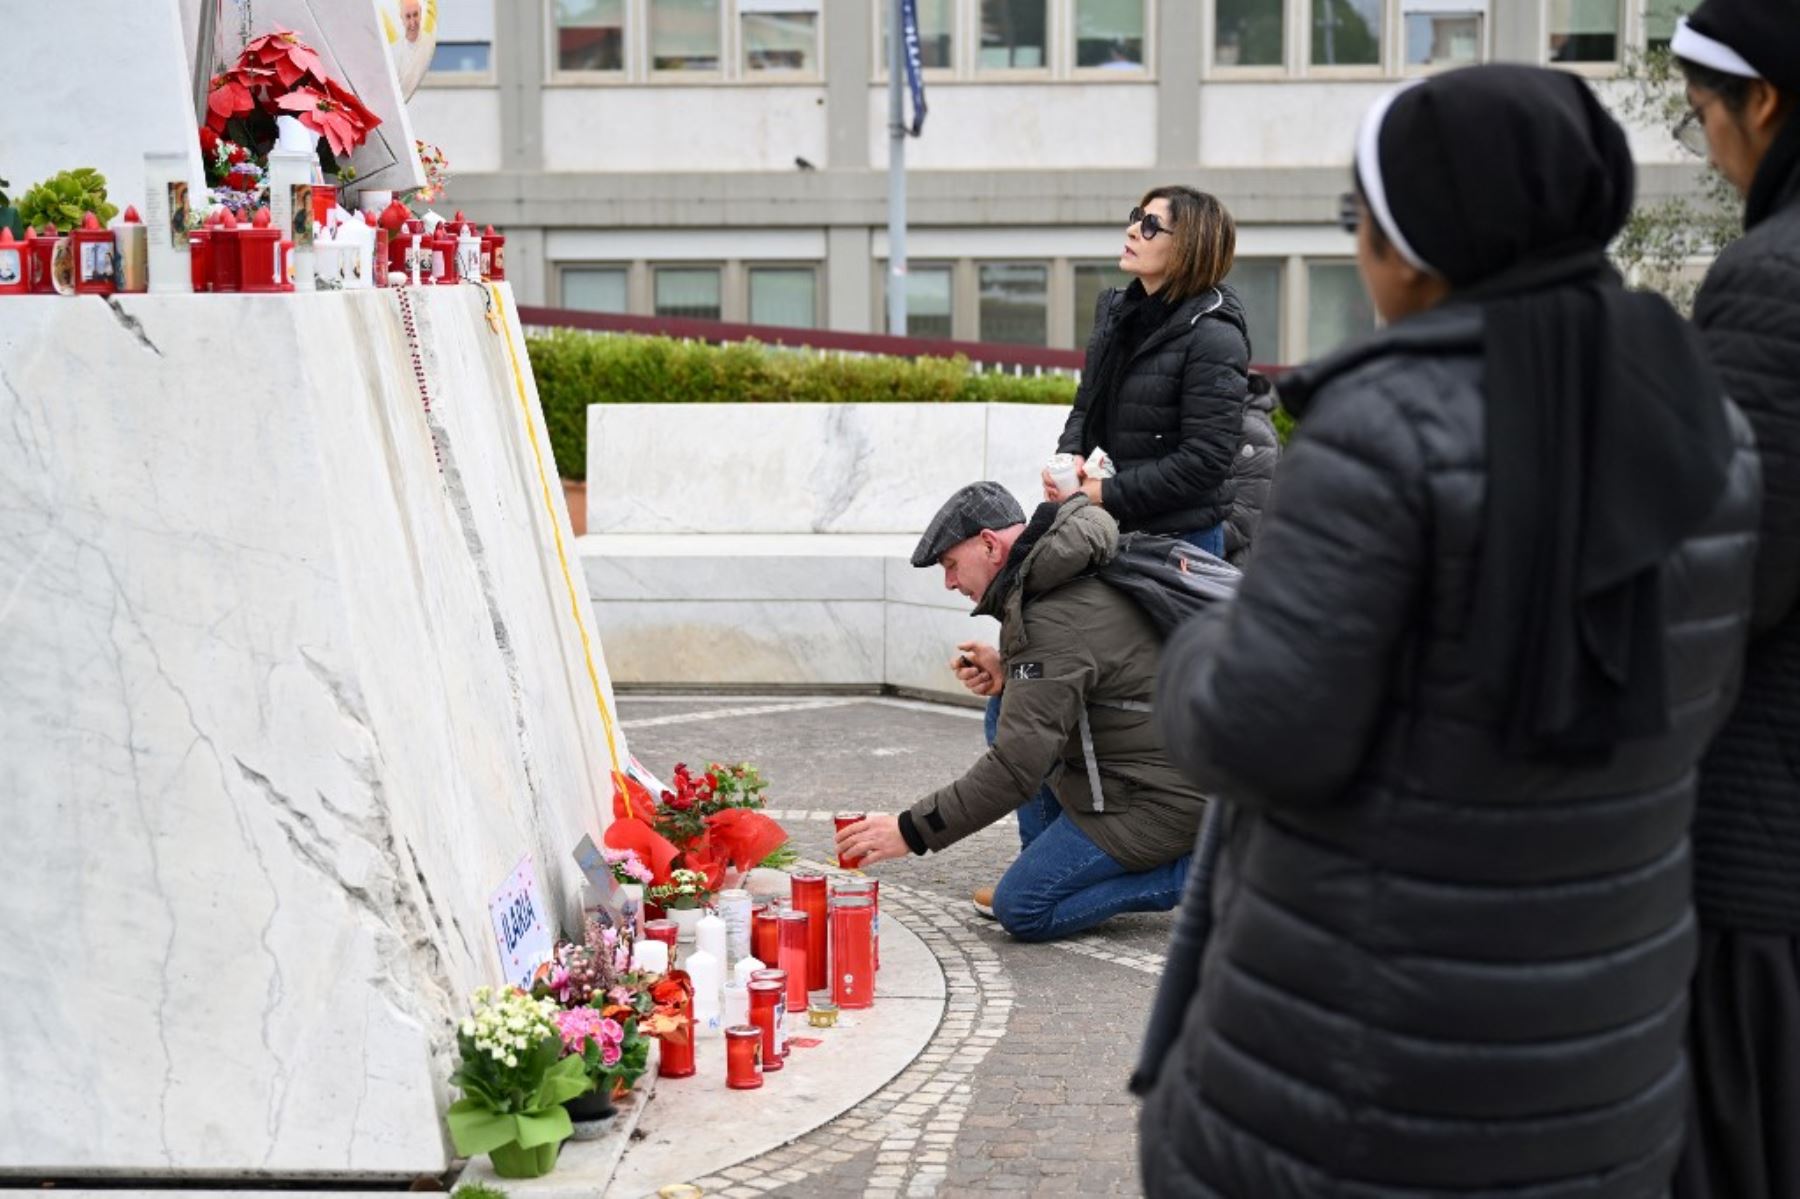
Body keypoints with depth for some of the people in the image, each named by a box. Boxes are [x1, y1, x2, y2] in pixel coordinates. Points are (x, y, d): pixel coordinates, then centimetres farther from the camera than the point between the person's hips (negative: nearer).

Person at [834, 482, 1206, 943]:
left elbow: (1017, 766, -26)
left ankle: (1186, 874, -5)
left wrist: (909, 832, -21)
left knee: (1021, 910, -7)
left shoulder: (1054, 621, -23)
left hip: (1157, 800, -10)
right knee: (1007, 713, 15)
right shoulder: (1083, 572, 8)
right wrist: (1008, 671, 8)